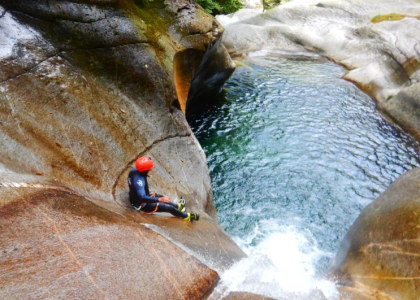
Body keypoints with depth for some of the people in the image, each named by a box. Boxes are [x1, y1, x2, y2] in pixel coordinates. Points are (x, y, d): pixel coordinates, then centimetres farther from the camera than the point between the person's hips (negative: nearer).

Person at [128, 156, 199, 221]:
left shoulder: (134, 171, -11)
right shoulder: (139, 180, -38)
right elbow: (143, 198, -42)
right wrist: (159, 199, -41)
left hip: (135, 198, 9)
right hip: (142, 205, -9)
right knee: (169, 207, -2)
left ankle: (177, 206, 47)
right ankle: (187, 216, 19)